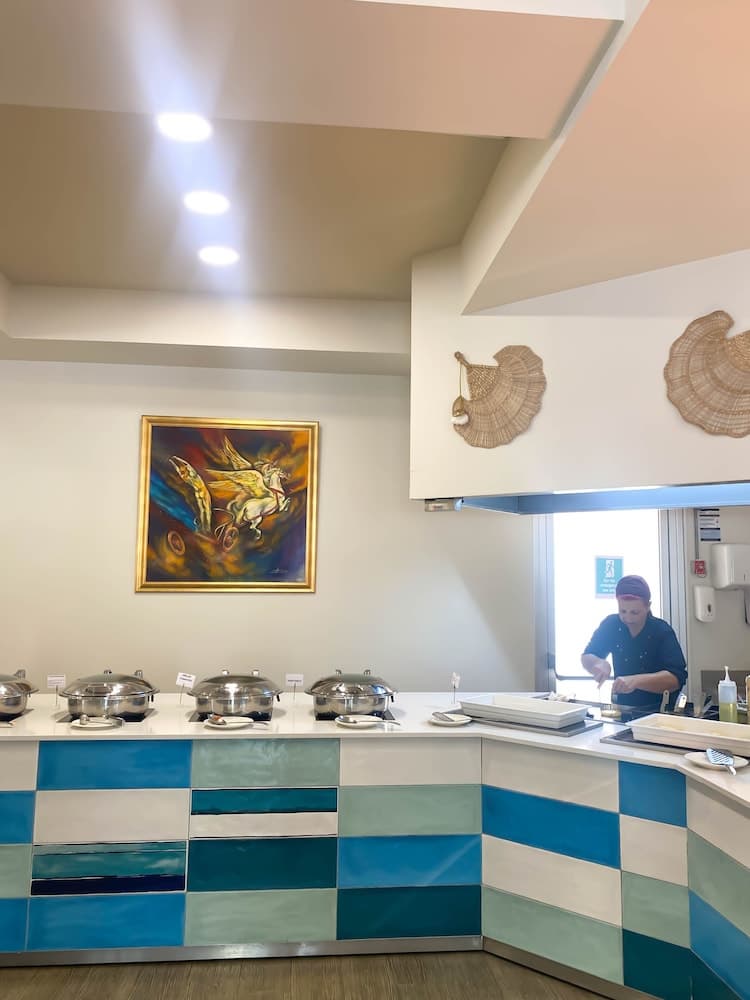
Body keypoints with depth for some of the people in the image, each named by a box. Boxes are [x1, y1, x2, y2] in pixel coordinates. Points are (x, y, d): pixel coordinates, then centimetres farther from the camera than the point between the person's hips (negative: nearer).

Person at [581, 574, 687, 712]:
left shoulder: (662, 631, -14)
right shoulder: (611, 624, -4)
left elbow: (677, 678, -23)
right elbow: (587, 658, -1)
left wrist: (636, 681, -37)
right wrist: (599, 664, -23)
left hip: (659, 711, -4)